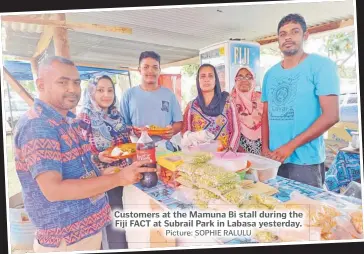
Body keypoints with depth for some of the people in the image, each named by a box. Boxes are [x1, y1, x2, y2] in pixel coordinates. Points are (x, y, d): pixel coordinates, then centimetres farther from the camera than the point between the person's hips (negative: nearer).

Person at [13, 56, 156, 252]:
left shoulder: (67, 119, 6)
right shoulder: (37, 126, -23)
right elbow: (53, 190, -30)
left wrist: (100, 175, 5)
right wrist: (118, 178, -30)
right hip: (66, 236, -8)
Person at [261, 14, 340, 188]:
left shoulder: (321, 65, -5)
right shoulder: (270, 74, 10)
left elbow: (331, 115, -13)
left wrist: (290, 146, -17)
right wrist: (265, 148, -1)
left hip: (306, 161, -5)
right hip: (274, 158, 5)